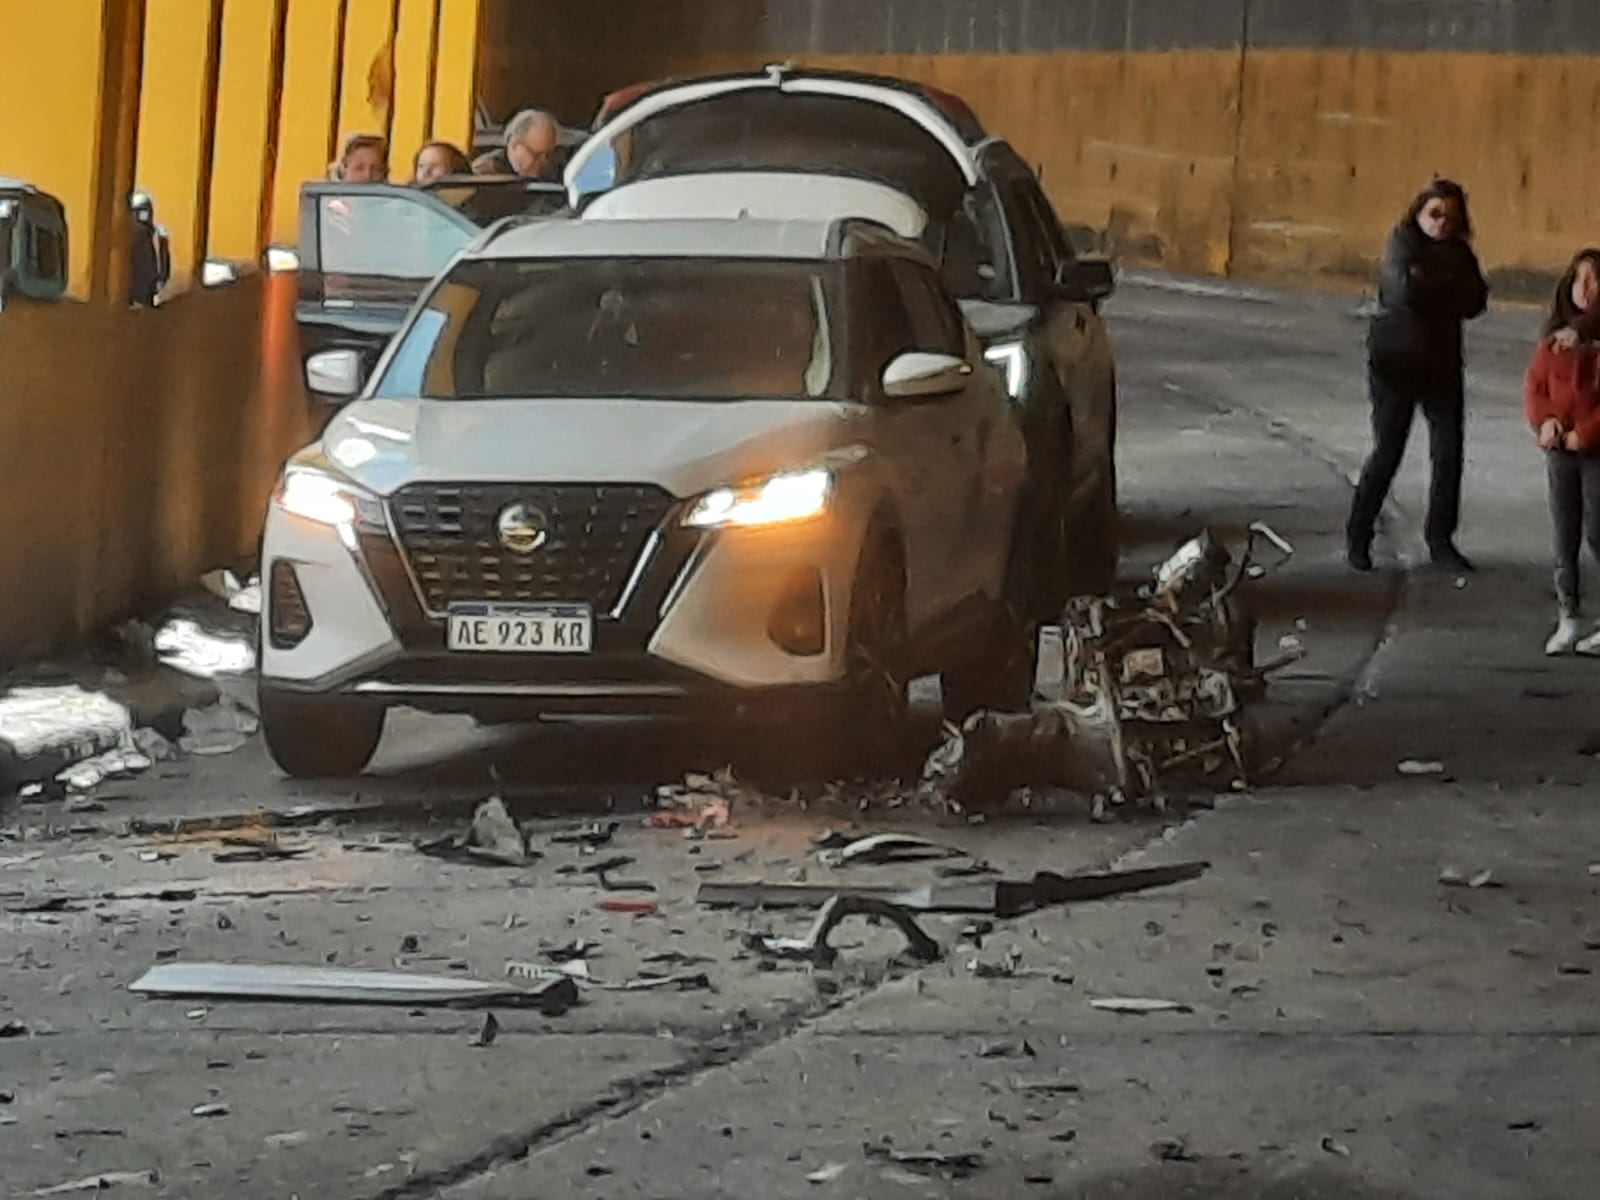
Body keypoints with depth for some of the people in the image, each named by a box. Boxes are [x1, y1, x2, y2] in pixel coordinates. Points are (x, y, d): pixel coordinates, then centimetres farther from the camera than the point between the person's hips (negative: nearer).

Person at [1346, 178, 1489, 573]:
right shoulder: (1402, 242, -7)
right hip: (1396, 363, -5)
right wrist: (1448, 287, -12)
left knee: (1449, 455, 2)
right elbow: (1404, 290, -25)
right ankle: (1358, 537, 10)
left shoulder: (1459, 252, 8)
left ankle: (1441, 541, 13)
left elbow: (1475, 302, -6)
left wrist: (1429, 285, -15)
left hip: (1443, 365, 5)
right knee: (1387, 454, -3)